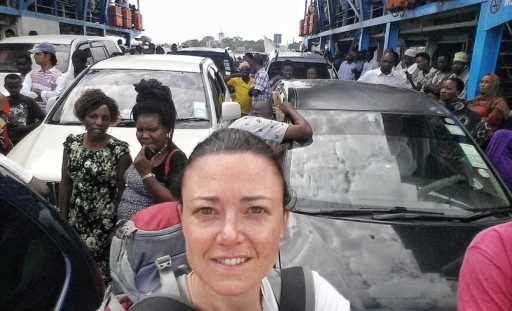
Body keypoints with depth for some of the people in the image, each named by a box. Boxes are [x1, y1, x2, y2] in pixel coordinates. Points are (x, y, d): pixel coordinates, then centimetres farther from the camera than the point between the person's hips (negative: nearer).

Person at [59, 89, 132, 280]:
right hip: (76, 222, 4)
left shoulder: (118, 150, -12)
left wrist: (119, 227, -7)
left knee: (101, 271, -1)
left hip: (106, 225, -4)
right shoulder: (72, 143, 2)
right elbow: (65, 183, 8)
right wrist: (63, 218, 8)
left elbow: (124, 191, -8)